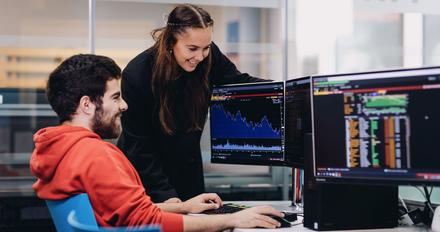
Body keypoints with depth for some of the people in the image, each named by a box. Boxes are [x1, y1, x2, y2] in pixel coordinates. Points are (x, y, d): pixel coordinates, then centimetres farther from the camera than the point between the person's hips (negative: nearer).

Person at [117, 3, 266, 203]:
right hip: (143, 174, -4)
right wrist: (165, 194, -26)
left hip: (188, 172, 4)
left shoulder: (209, 56, -15)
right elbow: (138, 145, -21)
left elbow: (238, 82, 2)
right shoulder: (136, 75, -25)